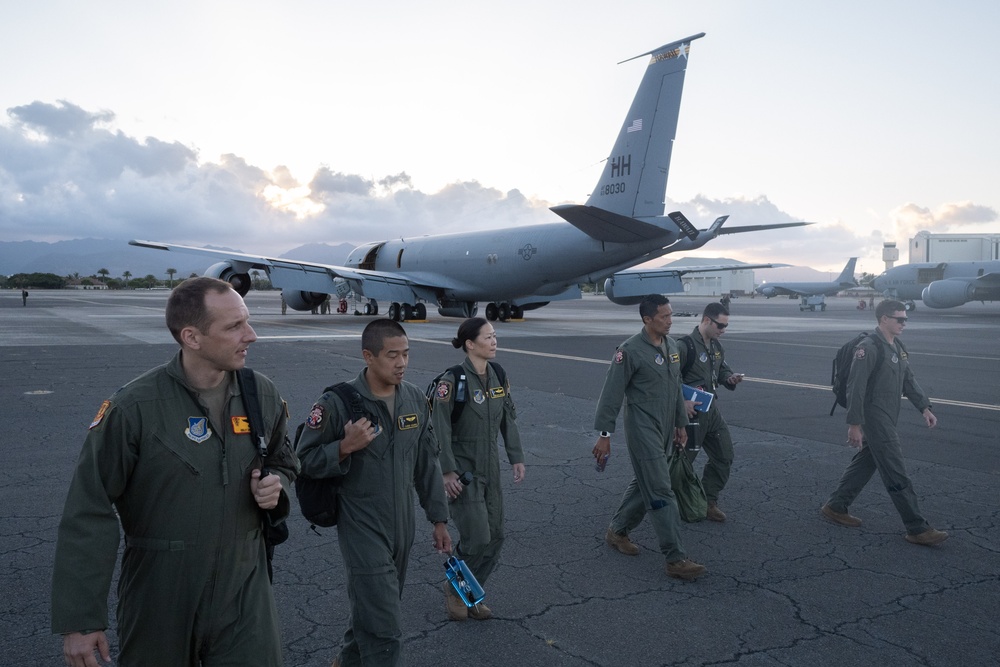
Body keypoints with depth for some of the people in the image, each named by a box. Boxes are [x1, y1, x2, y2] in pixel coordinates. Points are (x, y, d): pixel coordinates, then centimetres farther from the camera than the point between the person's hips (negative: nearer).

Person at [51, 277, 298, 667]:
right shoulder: (133, 408, -16)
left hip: (244, 592, 3)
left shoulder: (263, 396, -2)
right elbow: (89, 514, -13)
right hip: (159, 600, -2)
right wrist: (79, 620, -12)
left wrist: (275, 485, -7)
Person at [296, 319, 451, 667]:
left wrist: (439, 519, 8)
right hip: (363, 529, -6)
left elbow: (427, 464, 7)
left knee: (374, 609, 23)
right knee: (385, 630, -4)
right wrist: (345, 447, -27)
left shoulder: (416, 399, -1)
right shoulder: (337, 403, -17)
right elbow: (304, 460, -11)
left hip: (403, 528, 6)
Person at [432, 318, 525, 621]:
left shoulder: (499, 376, 3)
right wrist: (447, 471, -18)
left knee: (495, 536, 9)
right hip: (462, 468, -7)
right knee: (477, 537, -9)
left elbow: (508, 418, 11)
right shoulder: (453, 380, -17)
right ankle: (454, 589, 19)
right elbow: (440, 429, -17)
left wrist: (516, 457, 8)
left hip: (490, 468, 7)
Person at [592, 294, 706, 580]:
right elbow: (612, 393, -13)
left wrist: (681, 423, 20)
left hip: (664, 430, 8)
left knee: (644, 484, 17)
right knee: (661, 492, -7)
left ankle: (617, 531, 34)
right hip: (642, 430, -8)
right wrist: (604, 434, -12)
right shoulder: (630, 350, -16)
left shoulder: (671, 345, 8)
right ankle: (675, 559, -1)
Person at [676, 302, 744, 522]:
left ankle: (709, 501, 25)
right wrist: (682, 401, -25)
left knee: (724, 457, 12)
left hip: (712, 408, 8)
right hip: (692, 411, -8)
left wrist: (730, 378, -1)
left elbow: (722, 370, 22)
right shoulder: (685, 345, -18)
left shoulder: (717, 346, 9)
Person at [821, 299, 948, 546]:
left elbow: (909, 380, 19)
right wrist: (854, 425, -21)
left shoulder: (898, 347, 12)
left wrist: (924, 408, 8)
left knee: (865, 463, 16)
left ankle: (835, 507, 28)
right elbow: (855, 388, -20)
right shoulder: (869, 348, -18)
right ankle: (917, 529, 4)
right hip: (875, 419, -10)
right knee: (897, 475, -3)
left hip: (888, 419, 10)